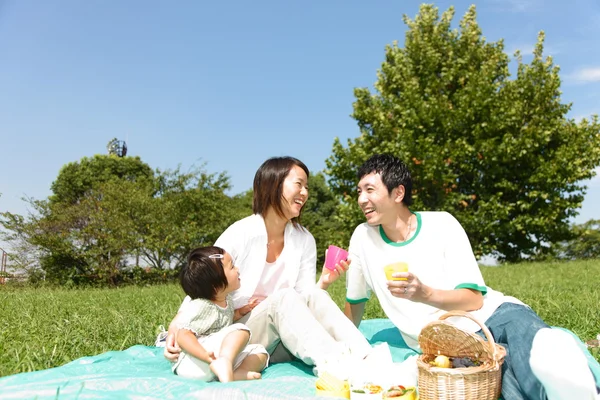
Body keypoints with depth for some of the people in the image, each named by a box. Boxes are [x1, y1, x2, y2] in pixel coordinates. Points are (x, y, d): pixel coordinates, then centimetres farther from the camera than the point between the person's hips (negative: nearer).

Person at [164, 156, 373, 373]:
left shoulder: (305, 240, 3)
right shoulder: (239, 235, -10)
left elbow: (303, 302, 0)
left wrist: (323, 283, -20)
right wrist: (175, 328, -22)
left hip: (284, 343, 4)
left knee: (314, 296, -24)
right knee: (283, 297, -31)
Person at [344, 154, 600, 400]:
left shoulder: (441, 224, -3)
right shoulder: (363, 237, 2)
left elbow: (473, 299, -6)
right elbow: (355, 301, 18)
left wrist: (425, 294, -25)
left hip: (491, 315, 0)